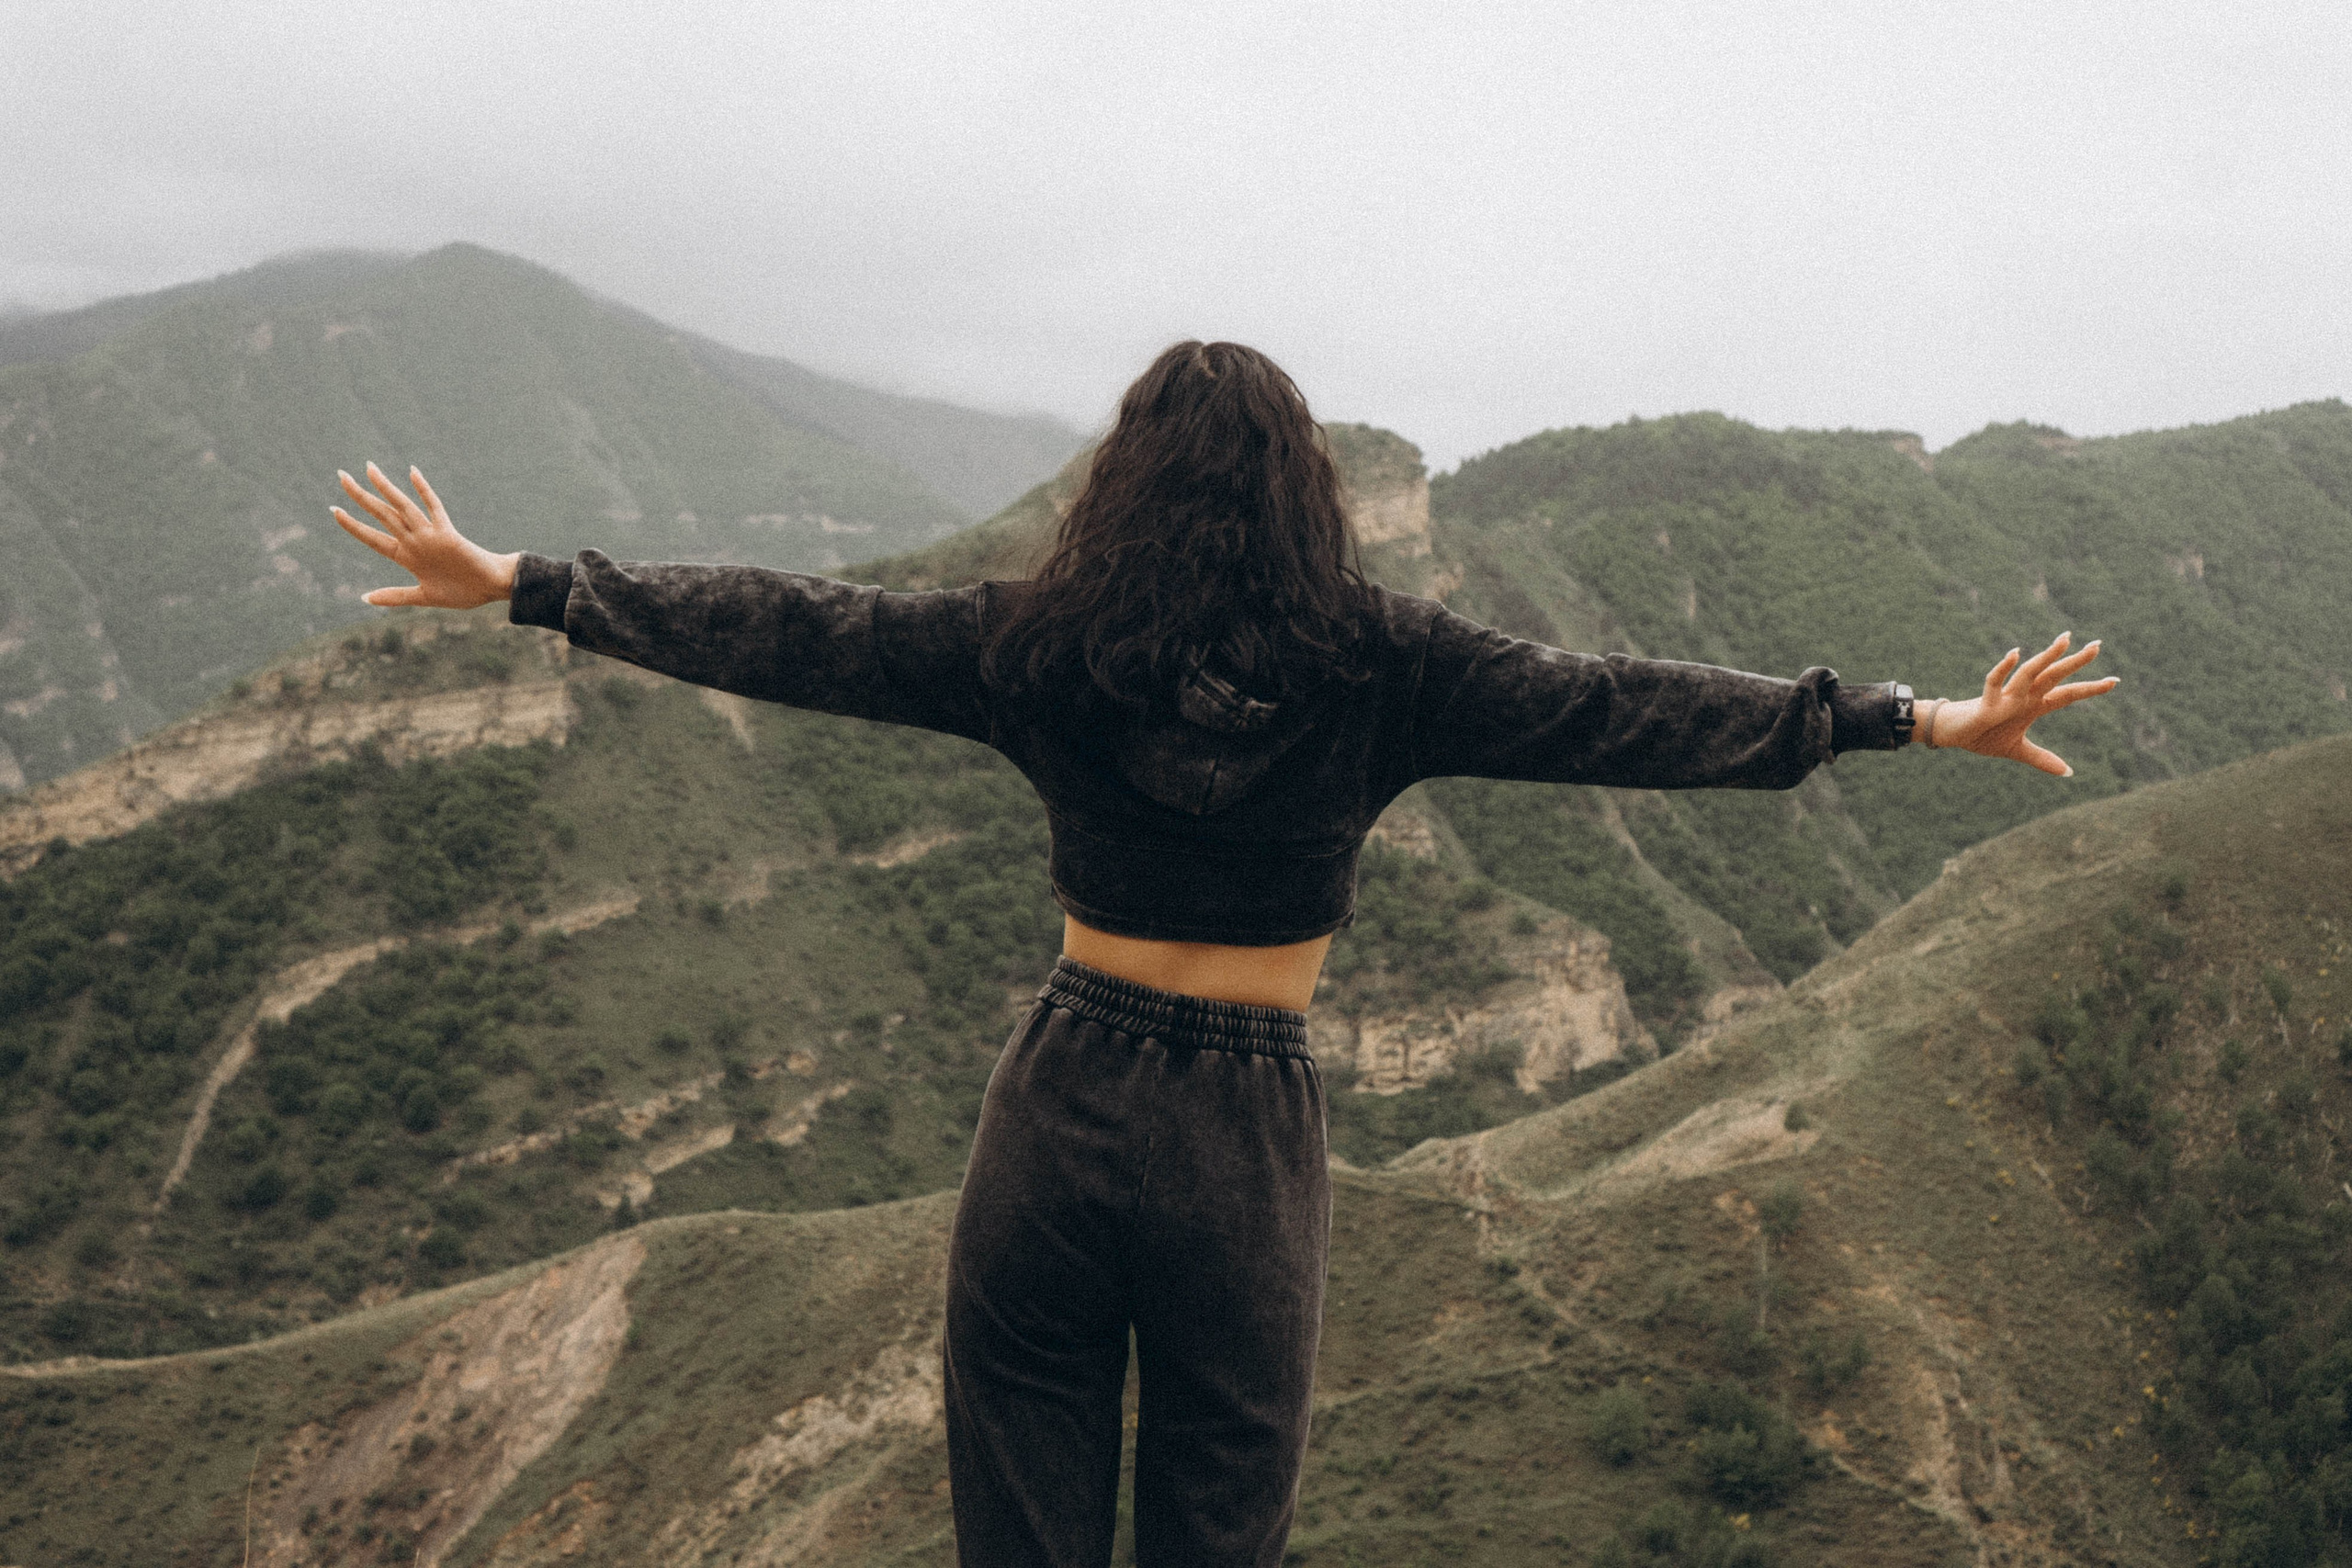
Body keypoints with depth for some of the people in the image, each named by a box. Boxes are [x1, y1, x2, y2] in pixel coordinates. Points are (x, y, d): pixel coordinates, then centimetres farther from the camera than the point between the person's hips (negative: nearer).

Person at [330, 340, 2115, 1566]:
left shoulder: (1044, 648, -4)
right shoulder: (1373, 665, -7)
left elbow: (784, 632, 0)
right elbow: (1616, 709, -6)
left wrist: (519, 584, 9)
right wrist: (1916, 720, -1)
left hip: (1060, 1105, 1)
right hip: (1249, 1136, -1)